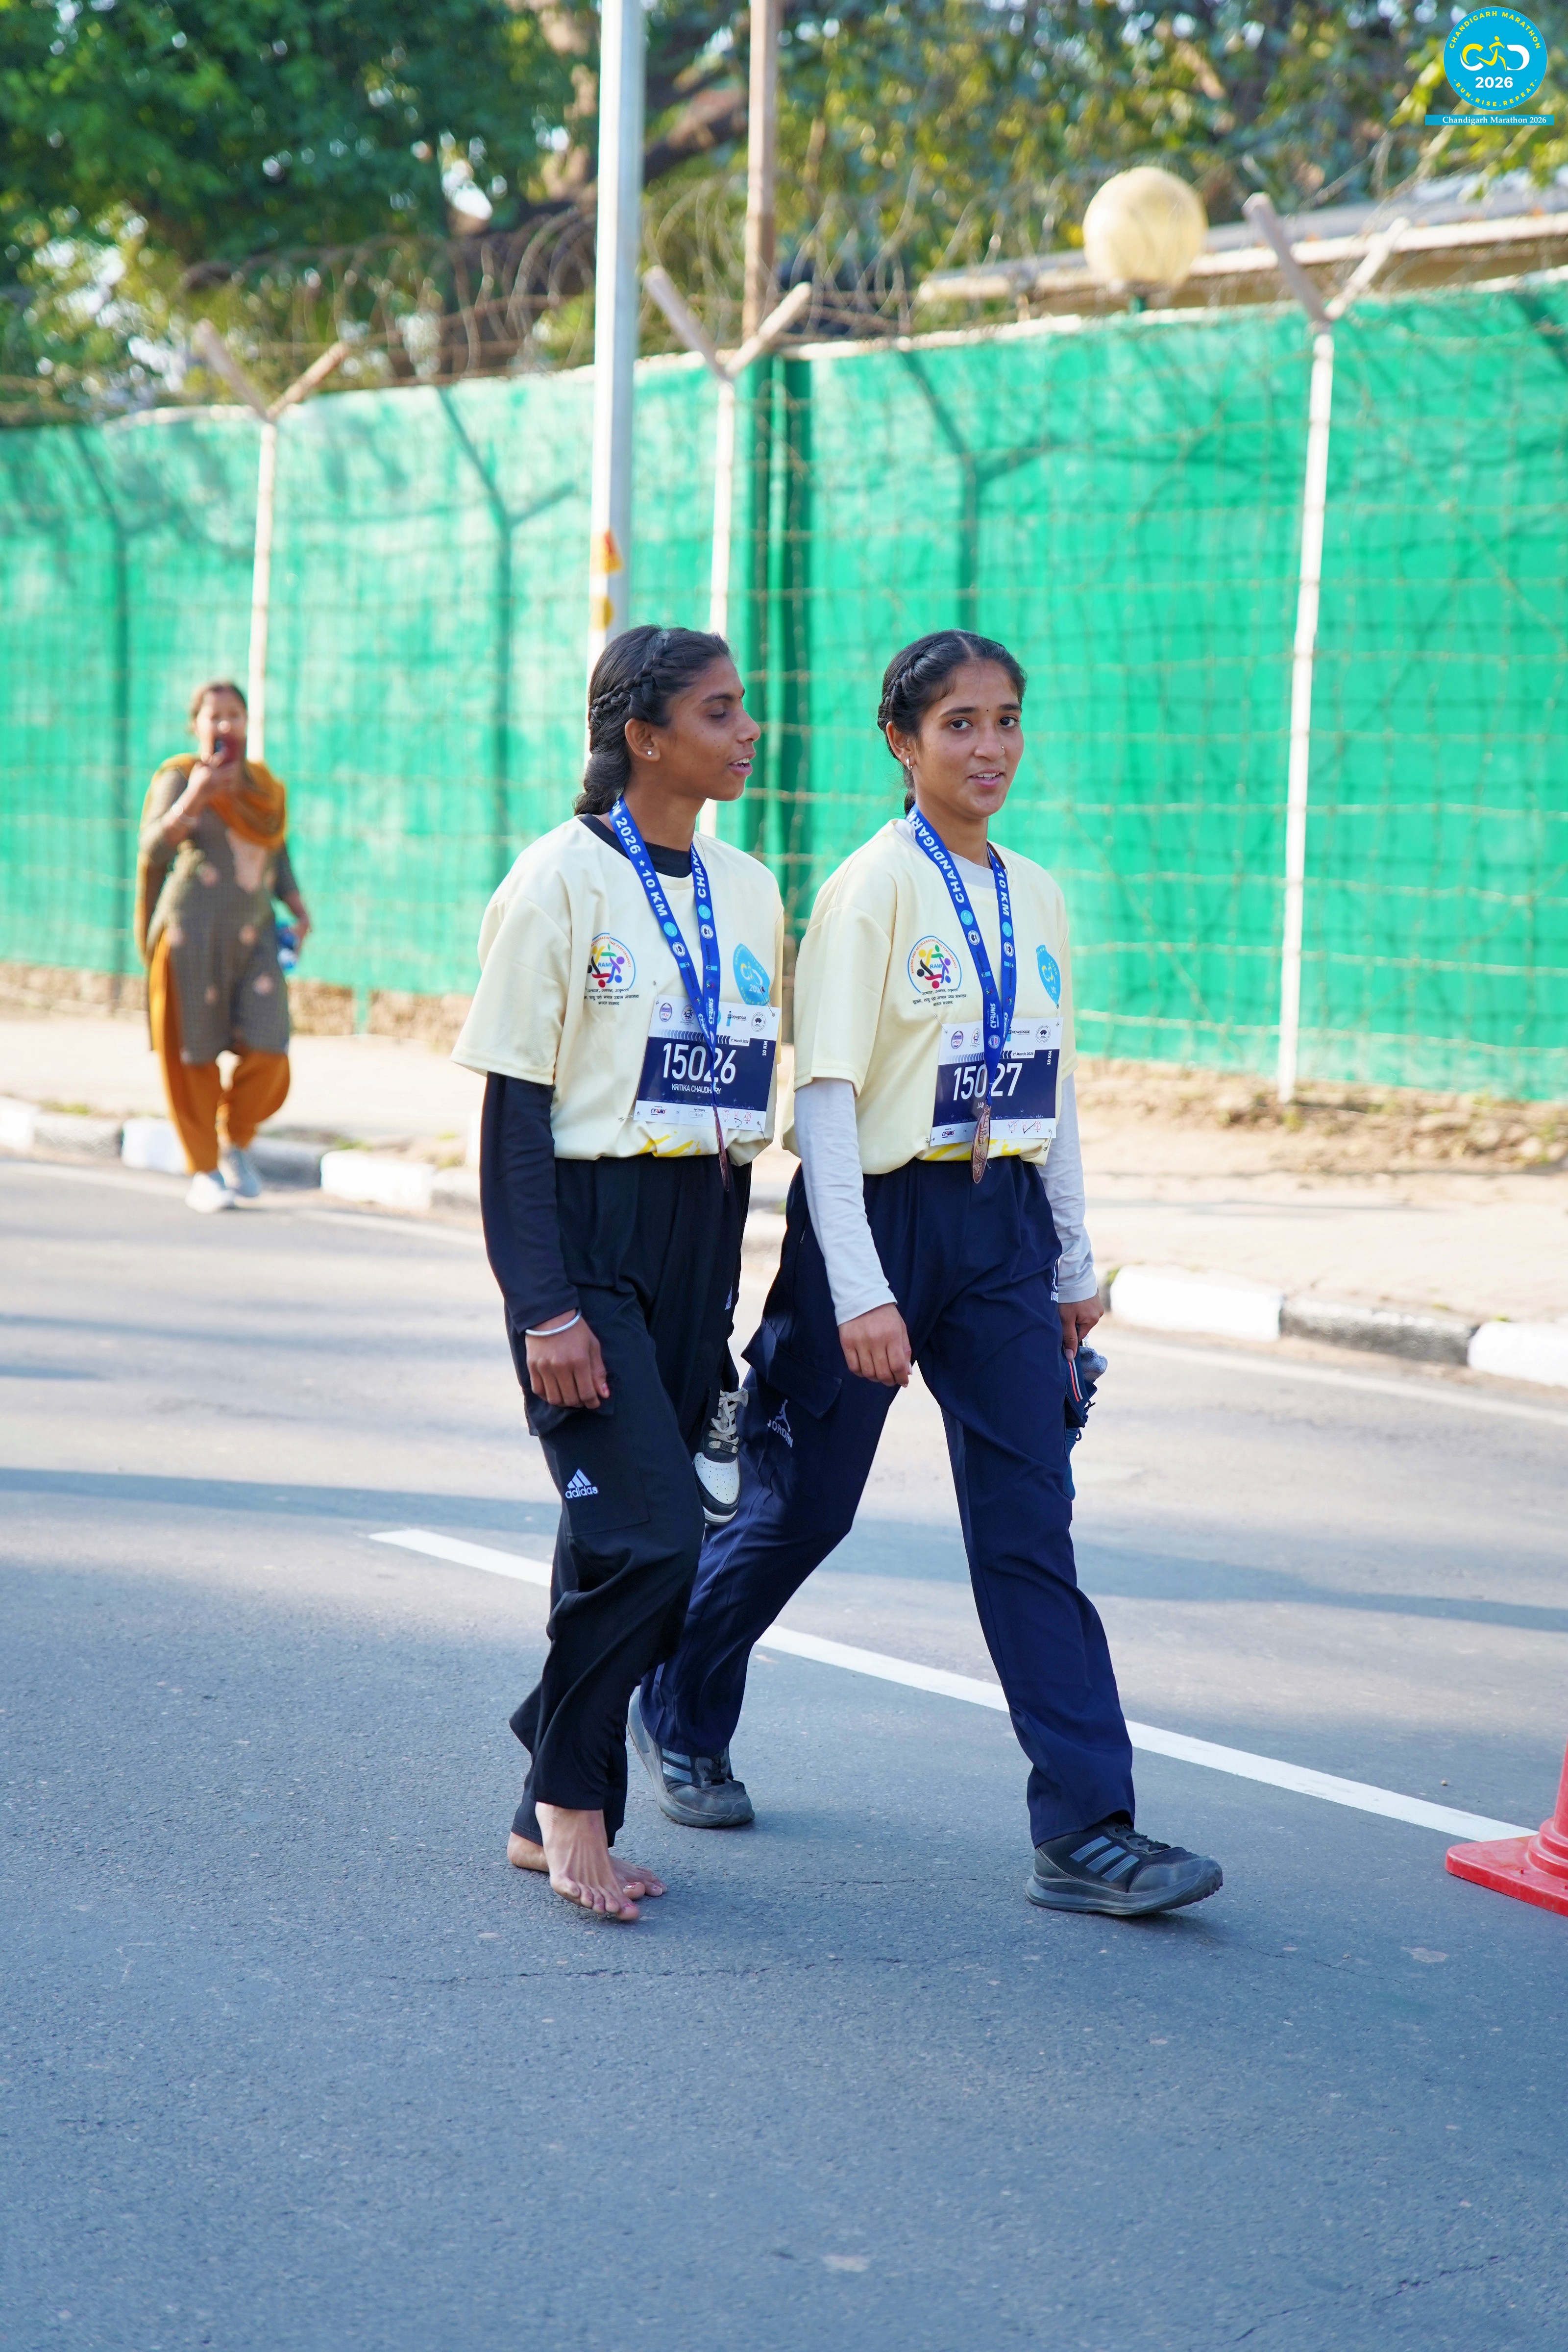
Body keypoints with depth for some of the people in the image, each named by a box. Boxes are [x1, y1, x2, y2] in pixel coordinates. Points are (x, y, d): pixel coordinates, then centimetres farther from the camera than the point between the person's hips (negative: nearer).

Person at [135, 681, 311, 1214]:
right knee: (195, 1051, 1)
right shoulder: (177, 778, -3)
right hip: (193, 931, -4)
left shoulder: (265, 785, 12)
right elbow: (154, 851, -15)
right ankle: (202, 1170, 14)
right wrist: (193, 799, -27)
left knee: (266, 1050, -6)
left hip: (254, 934, 4)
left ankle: (237, 1143, 20)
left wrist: (298, 908, 6)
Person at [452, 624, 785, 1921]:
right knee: (647, 1531, -14)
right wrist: (544, 1306, -15)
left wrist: (721, 1291, 15)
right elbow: (514, 1109, -9)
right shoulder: (563, 881, -7)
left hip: (699, 1236, 6)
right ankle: (573, 1796, 4)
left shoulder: (750, 892, 12)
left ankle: (555, 1809, 17)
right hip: (588, 1234, -6)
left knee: (634, 1541, 6)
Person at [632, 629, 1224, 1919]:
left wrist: (1074, 1258, 14)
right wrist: (858, 1288, -19)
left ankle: (1087, 1830, -5)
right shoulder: (875, 887, -10)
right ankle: (681, 1714, 34)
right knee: (804, 1507, 8)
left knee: (1031, 1522, -2)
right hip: (884, 1214, -5)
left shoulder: (1036, 895, 9)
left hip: (1003, 1226, 5)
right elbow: (825, 1096, -14)